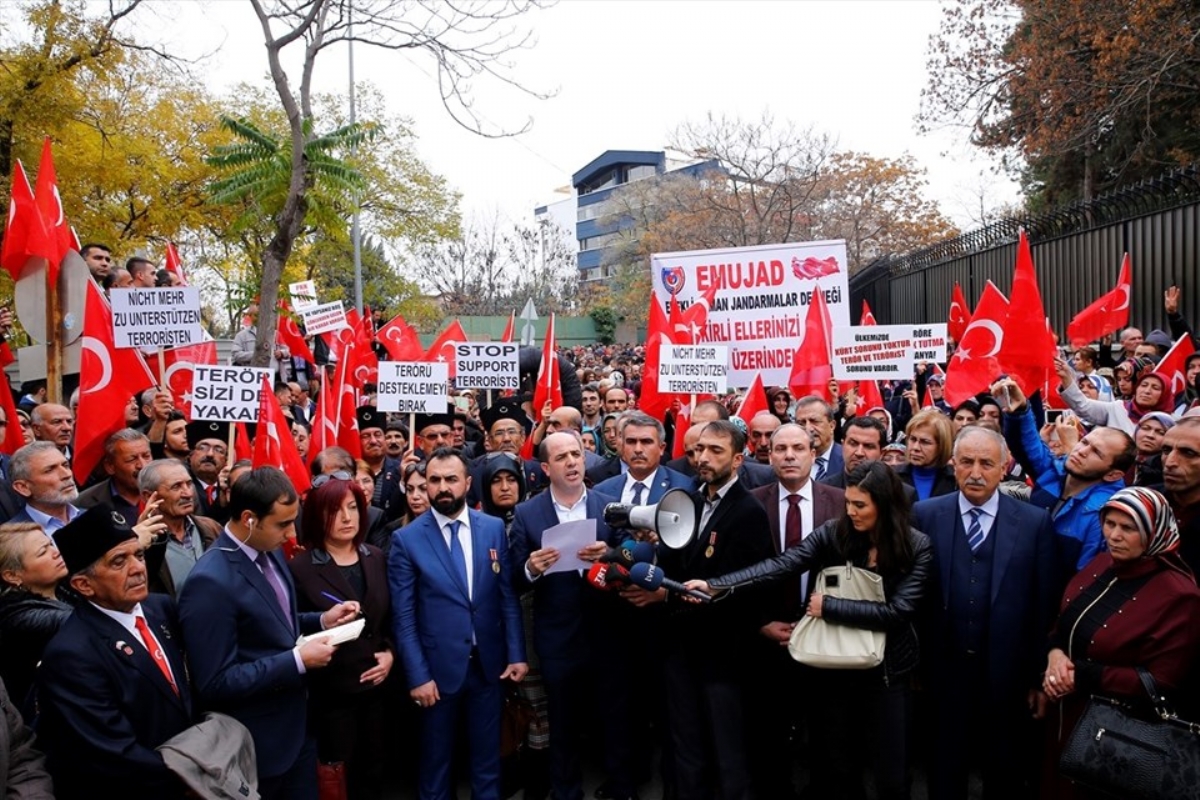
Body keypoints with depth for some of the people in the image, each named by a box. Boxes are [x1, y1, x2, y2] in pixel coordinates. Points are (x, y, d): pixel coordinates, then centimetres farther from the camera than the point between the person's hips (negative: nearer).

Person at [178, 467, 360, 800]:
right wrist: (298, 660, -24)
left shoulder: (269, 553, 1)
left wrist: (322, 620, -1)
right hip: (257, 743, -8)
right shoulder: (210, 582, -26)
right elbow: (215, 683, -25)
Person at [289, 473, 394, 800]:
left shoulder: (376, 557, 3)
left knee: (373, 771, 16)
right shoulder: (301, 568, -12)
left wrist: (390, 652, -2)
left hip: (375, 685, 4)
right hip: (330, 692, -4)